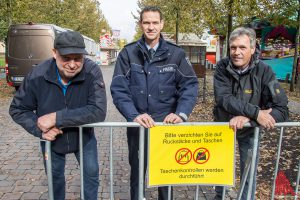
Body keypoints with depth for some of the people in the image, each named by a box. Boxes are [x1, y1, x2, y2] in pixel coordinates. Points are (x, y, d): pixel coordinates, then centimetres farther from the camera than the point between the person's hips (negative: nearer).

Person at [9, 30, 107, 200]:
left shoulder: (92, 72, -29)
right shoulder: (37, 75, -23)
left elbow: (98, 111, -37)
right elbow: (17, 109, -10)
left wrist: (57, 118, -38)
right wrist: (39, 130, -27)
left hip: (84, 136, -1)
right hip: (52, 139, 2)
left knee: (92, 173, 9)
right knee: (55, 177, 21)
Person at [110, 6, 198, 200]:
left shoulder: (176, 53, -2)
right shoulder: (128, 53, -4)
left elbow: (190, 84, -5)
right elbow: (118, 88, -10)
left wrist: (181, 113, -20)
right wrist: (134, 115, -24)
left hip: (167, 123, 0)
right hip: (138, 124, 0)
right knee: (137, 169, 19)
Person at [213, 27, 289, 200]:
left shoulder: (264, 72, -22)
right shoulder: (222, 67, -19)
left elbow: (282, 110, -25)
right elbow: (223, 98, -30)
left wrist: (247, 118, -37)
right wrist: (255, 113, -40)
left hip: (249, 130, -1)